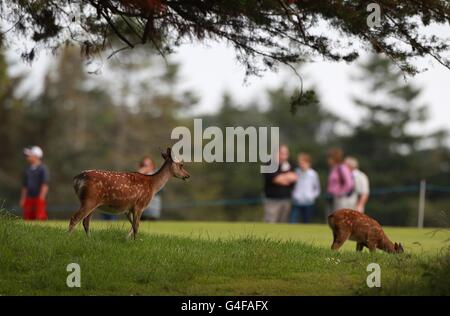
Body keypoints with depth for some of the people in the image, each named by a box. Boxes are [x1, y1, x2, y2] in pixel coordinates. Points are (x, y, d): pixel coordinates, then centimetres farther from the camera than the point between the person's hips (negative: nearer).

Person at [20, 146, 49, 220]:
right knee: (27, 220, 3)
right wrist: (22, 199, 13)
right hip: (29, 199, 6)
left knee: (40, 220, -11)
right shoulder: (27, 169, 15)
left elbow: (45, 185, -10)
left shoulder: (43, 169, -4)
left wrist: (41, 198, -16)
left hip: (39, 198, -6)